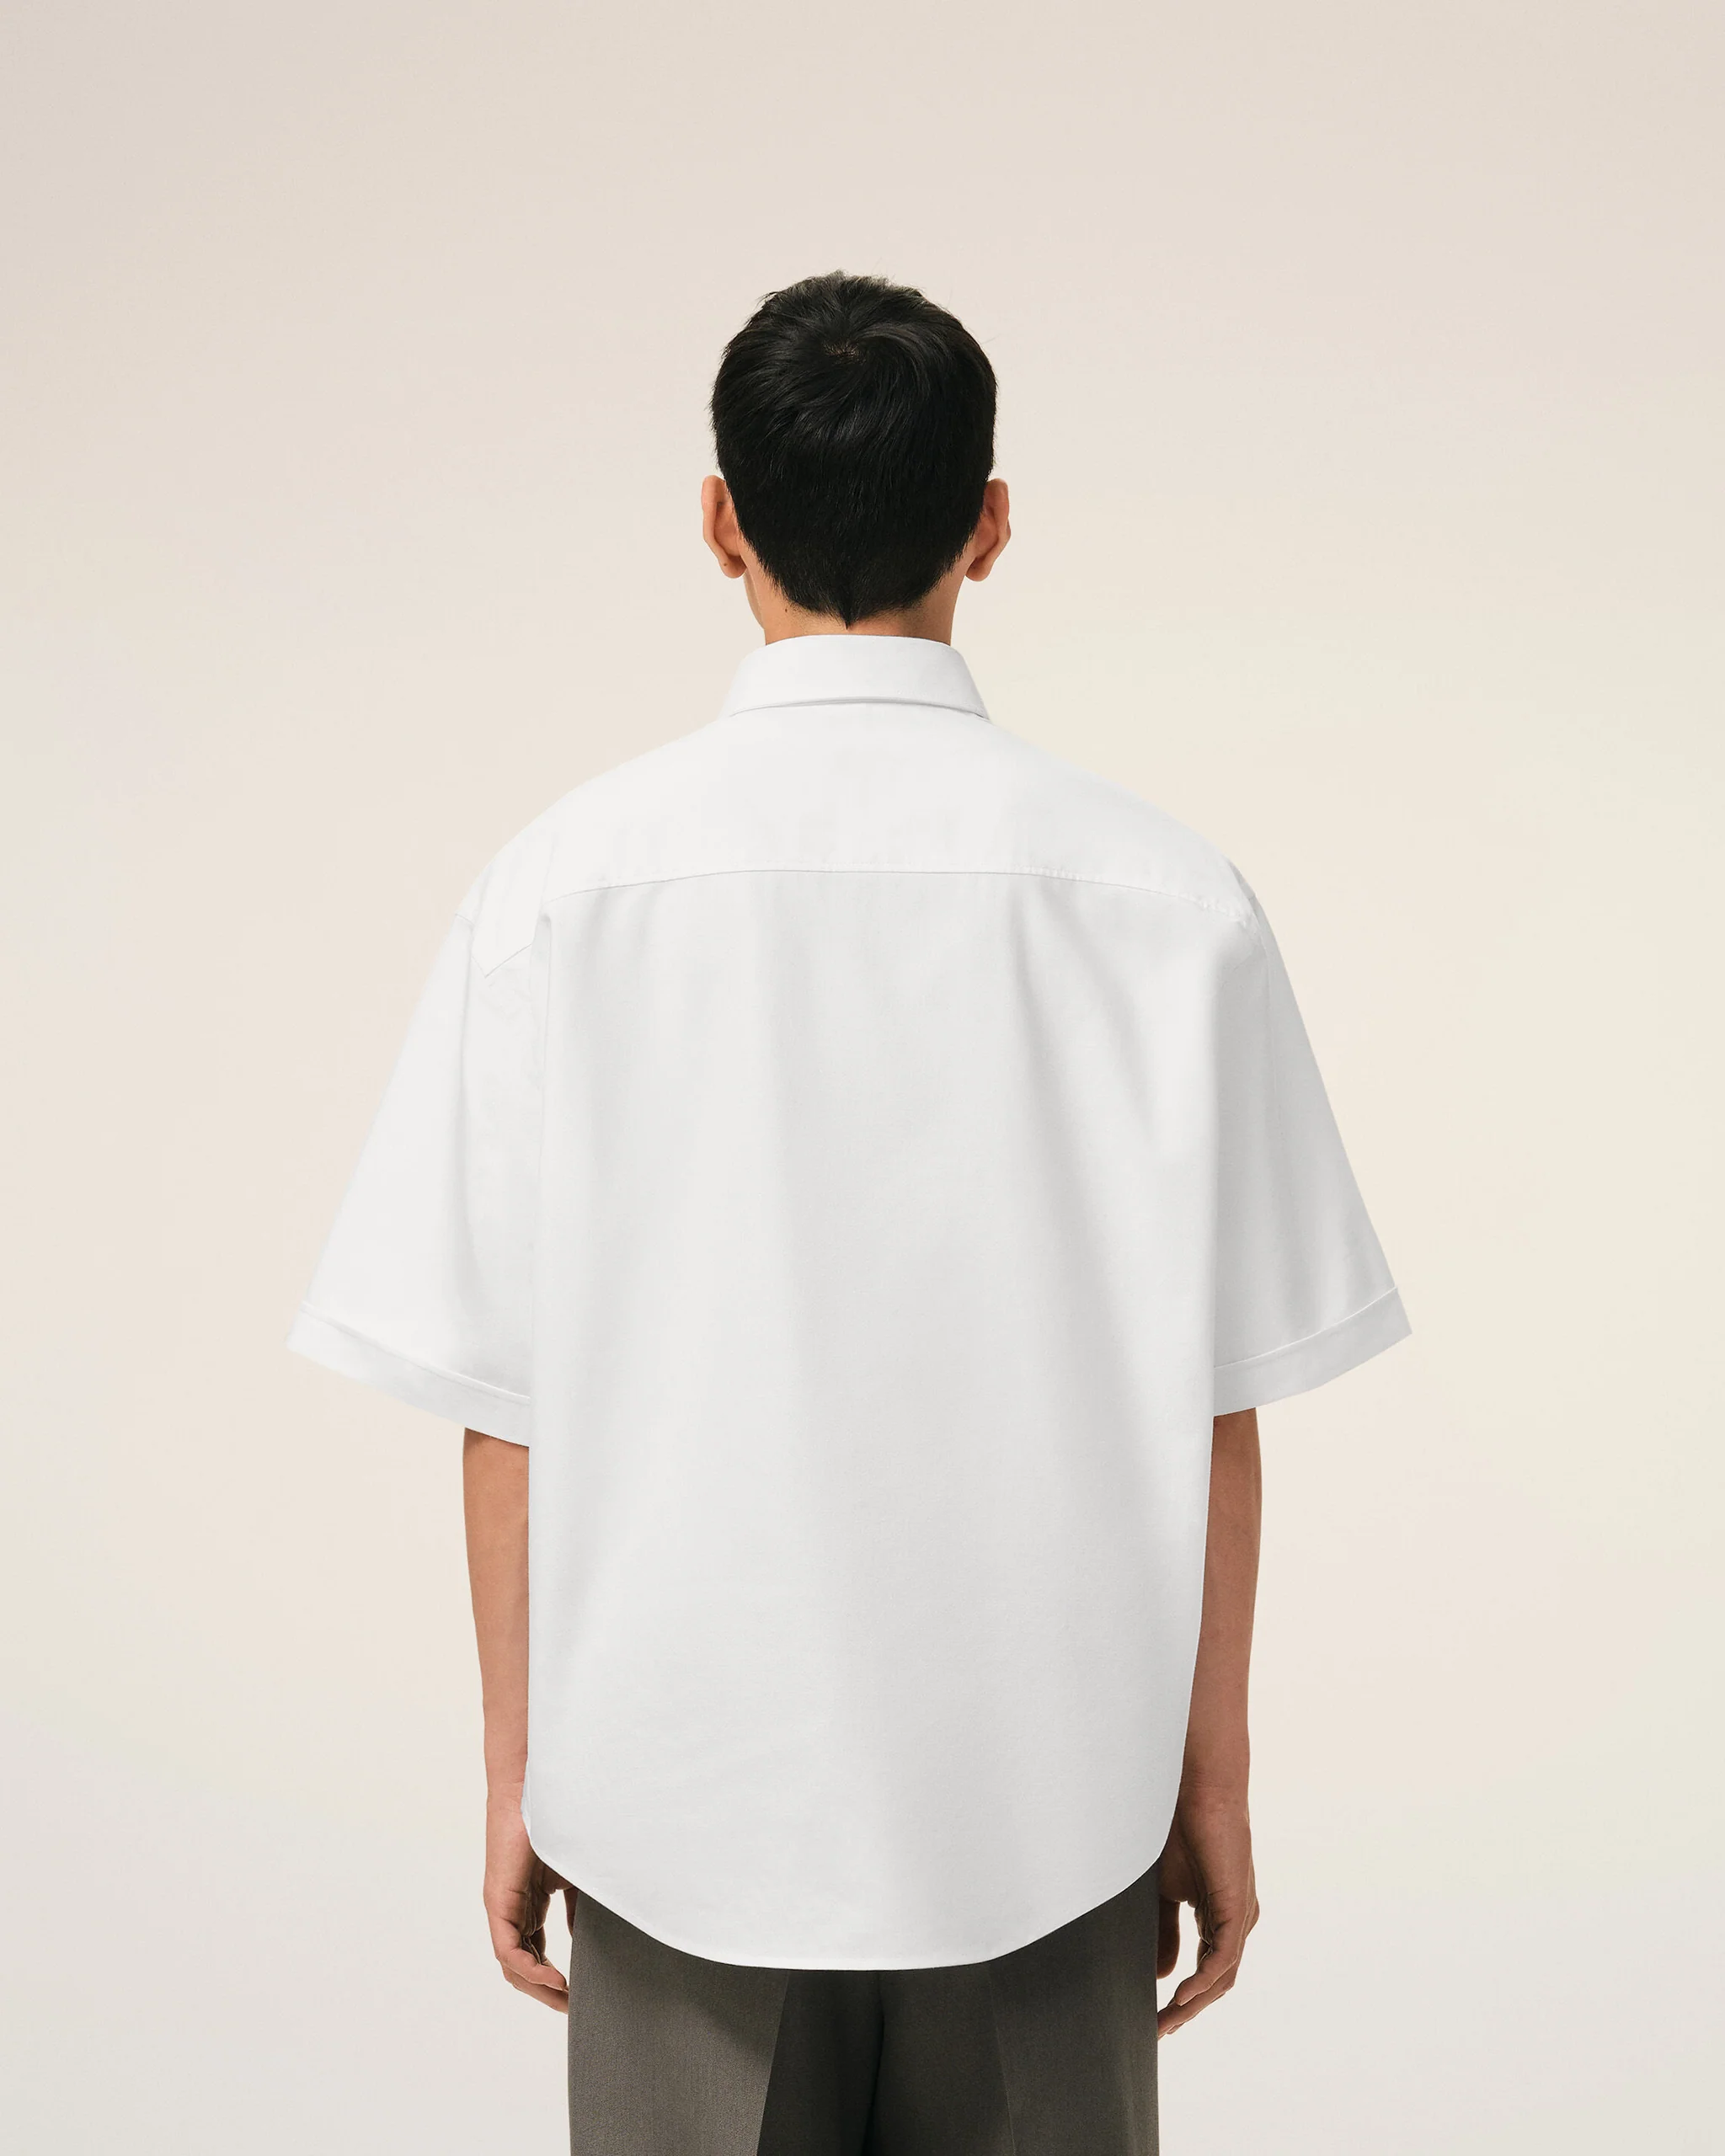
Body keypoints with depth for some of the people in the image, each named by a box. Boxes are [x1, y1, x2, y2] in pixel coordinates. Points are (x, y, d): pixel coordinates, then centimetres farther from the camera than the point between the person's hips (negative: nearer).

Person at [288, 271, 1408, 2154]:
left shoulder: (562, 887, -9)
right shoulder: (1166, 900, -9)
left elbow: (502, 1395, -5)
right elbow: (1211, 1394, -5)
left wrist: (516, 1764, 7)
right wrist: (1212, 1780, 7)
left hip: (677, 1798, 0)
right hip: (1042, 1809, 1)